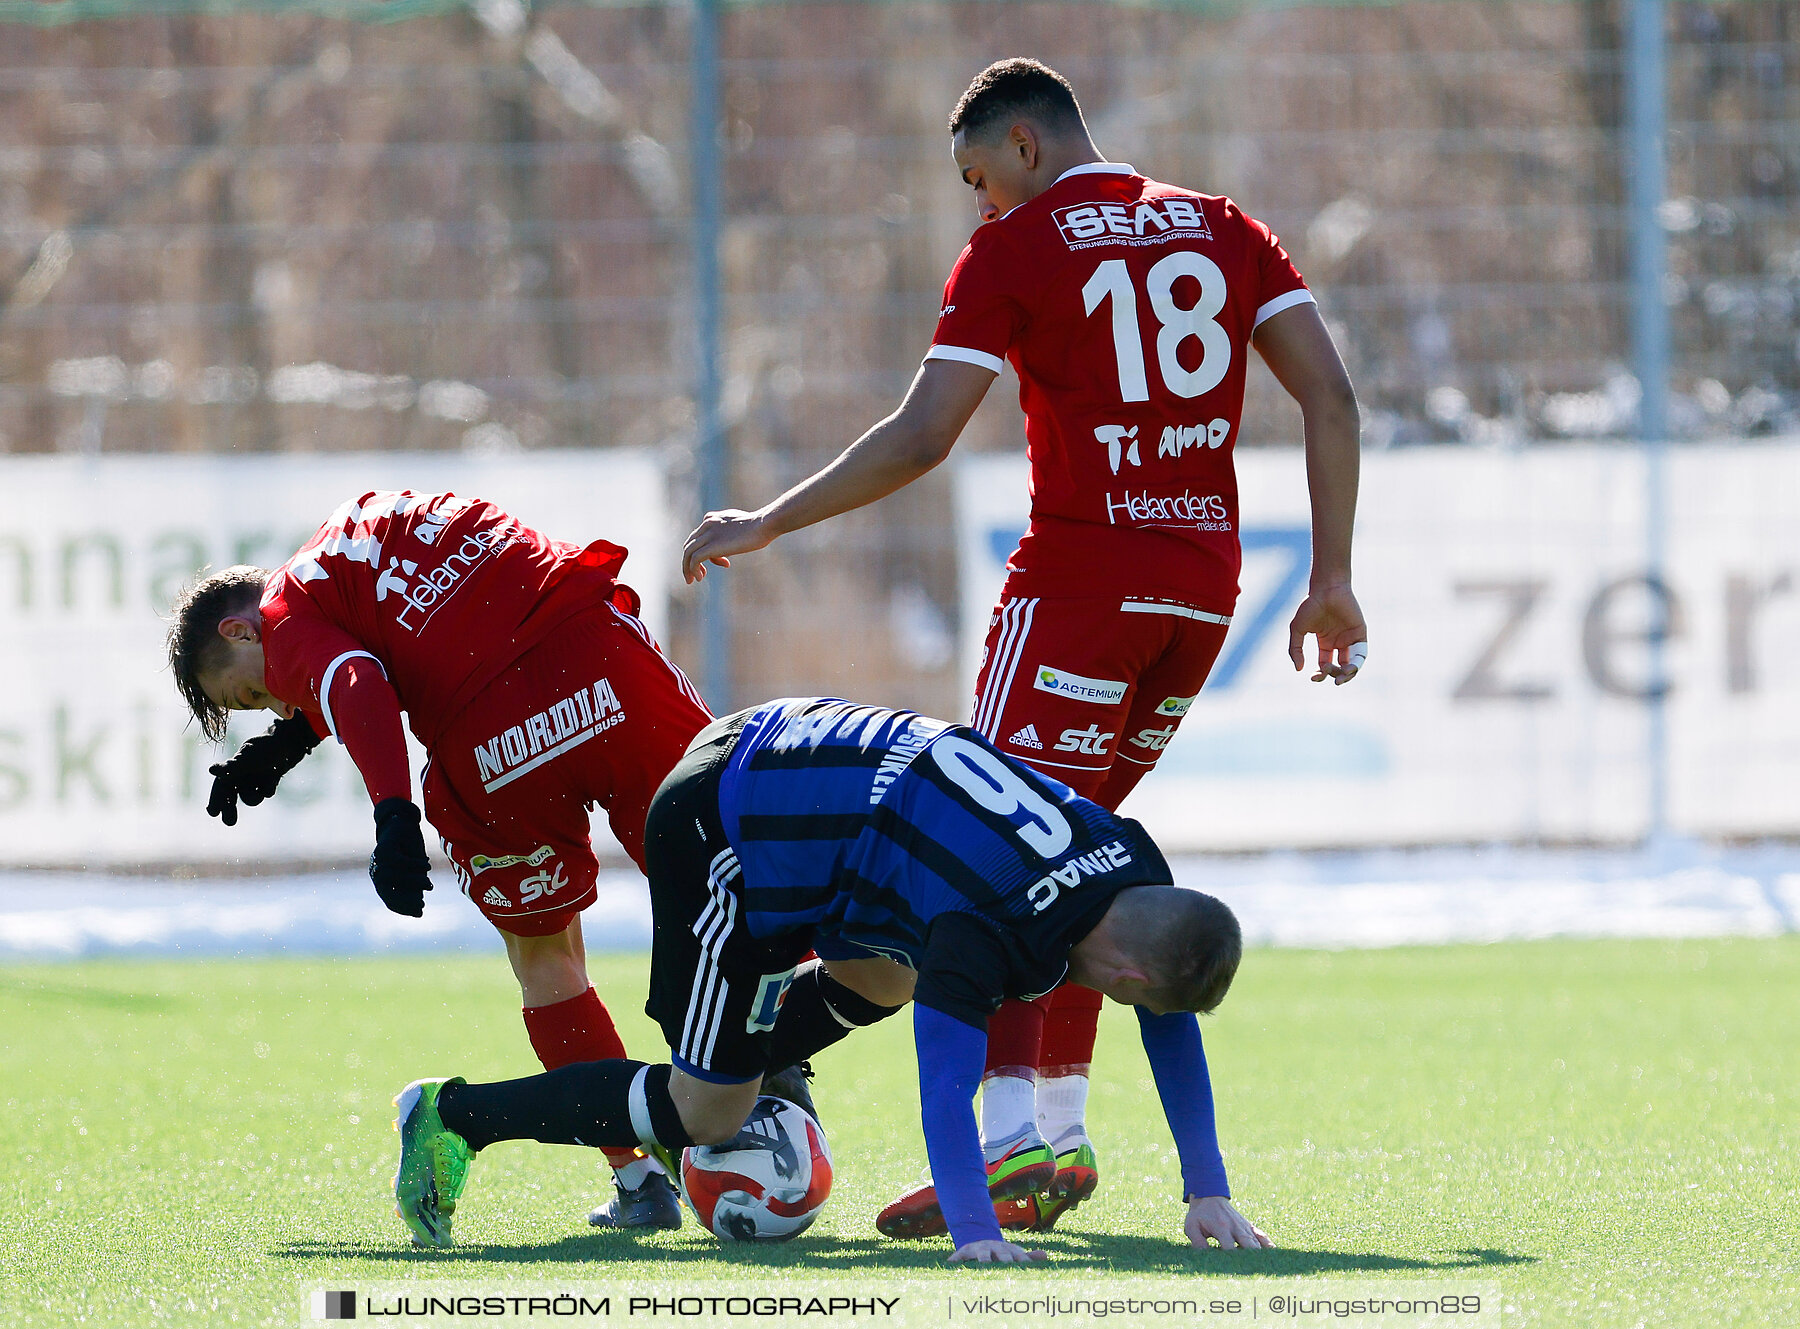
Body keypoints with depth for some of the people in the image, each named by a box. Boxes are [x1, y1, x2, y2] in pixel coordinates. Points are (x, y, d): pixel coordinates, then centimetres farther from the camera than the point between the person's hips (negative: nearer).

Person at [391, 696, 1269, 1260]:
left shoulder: (1133, 868, -6)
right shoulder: (989, 928, -32)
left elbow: (1172, 1029, 3)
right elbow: (945, 1086, -39)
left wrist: (1207, 1193, 0)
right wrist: (974, 1235, -48)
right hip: (722, 830, -9)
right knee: (707, 1113, -2)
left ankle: (725, 1072, 41)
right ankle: (457, 1117, 7)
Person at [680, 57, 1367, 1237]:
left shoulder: (1012, 252, -3)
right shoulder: (1224, 230, 14)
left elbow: (921, 441, -9)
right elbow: (1332, 398, 6)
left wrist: (765, 527, 1)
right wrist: (1332, 582, 10)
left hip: (1083, 580, -6)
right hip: (1205, 585, 6)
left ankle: (1008, 1143, -20)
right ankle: (1062, 1132, 16)